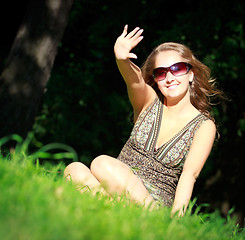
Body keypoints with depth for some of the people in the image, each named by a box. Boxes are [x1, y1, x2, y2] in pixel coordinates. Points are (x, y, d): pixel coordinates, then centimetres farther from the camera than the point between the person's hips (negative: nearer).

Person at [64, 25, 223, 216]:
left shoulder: (204, 126, 2)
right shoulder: (149, 101, 8)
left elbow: (189, 173, -10)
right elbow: (135, 80, -16)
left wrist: (176, 216, -26)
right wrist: (122, 60, -40)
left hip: (155, 202, -3)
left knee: (102, 163, -30)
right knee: (75, 170, -28)